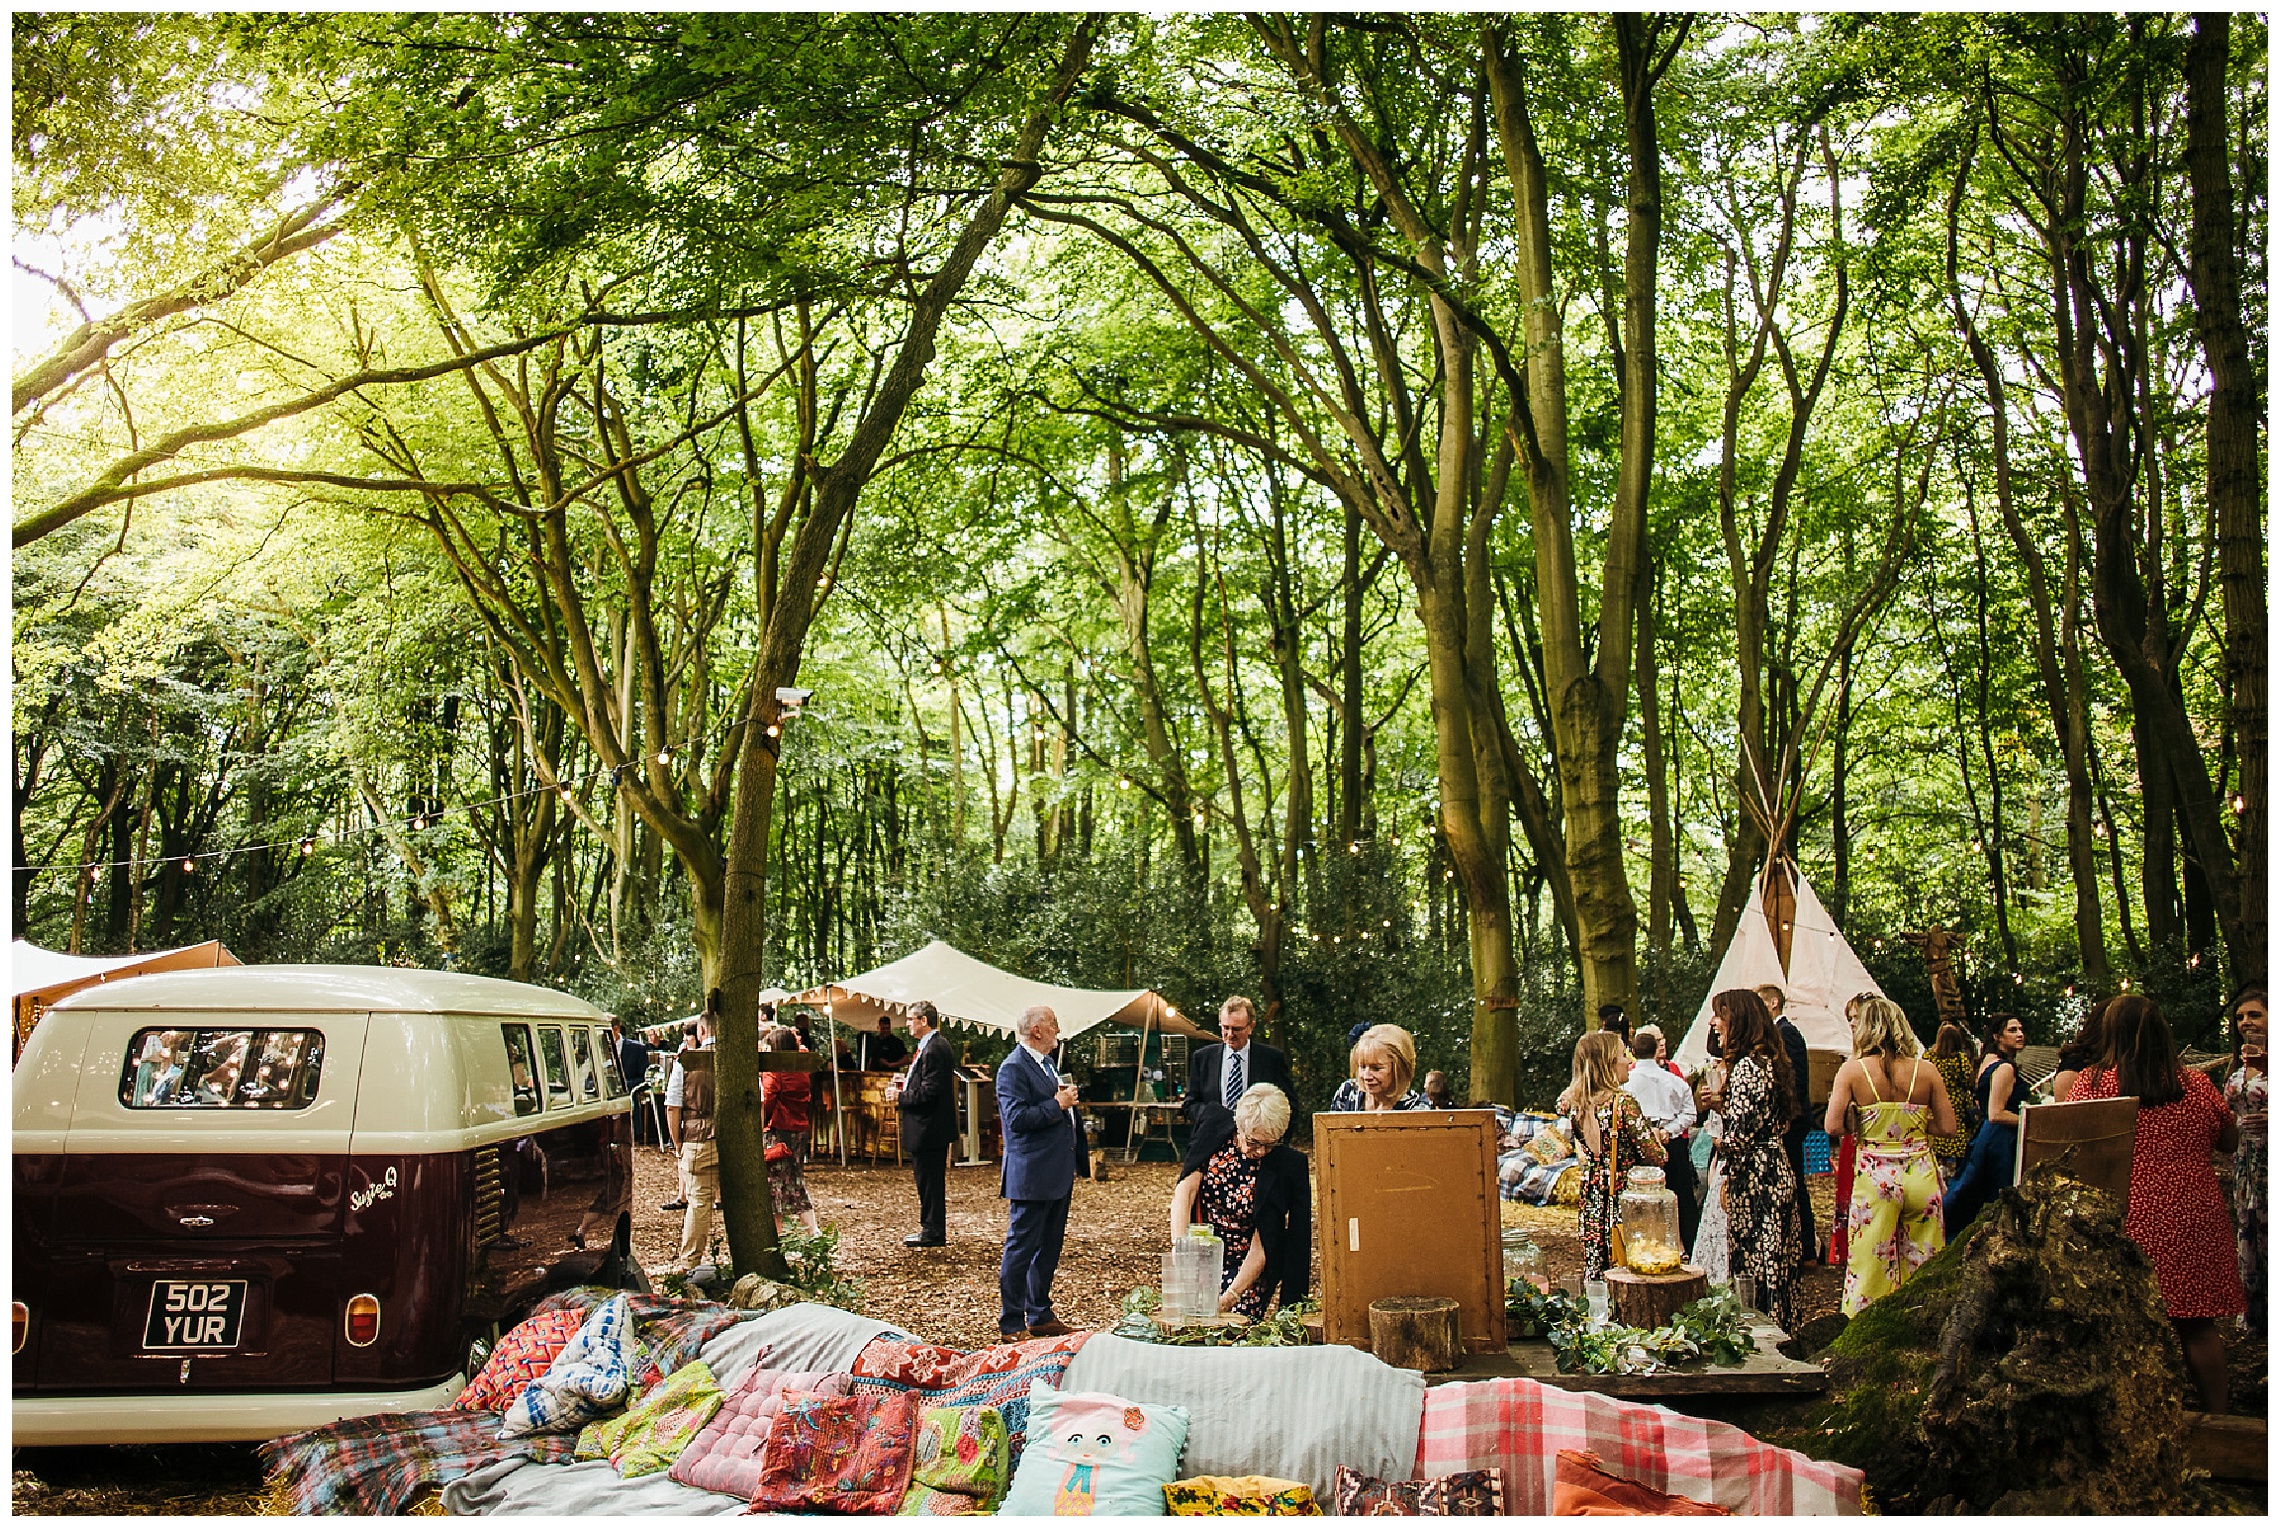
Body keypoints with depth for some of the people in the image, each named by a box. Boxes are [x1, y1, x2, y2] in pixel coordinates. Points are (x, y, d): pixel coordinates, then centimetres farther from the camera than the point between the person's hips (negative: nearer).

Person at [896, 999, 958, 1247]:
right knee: (927, 1180, 16)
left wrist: (901, 1097, -13)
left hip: (929, 1128, -11)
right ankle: (931, 1228, 24)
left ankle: (933, 1232, 5)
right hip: (930, 1127, 11)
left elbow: (928, 1092, -24)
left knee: (930, 1180, -2)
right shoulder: (936, 1045, 13)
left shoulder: (933, 1049, -20)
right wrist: (906, 1086, 10)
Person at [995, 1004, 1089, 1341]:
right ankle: (1011, 1324, 4)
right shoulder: (1014, 1068, -14)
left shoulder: (1047, 1063, 17)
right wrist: (1057, 1104, -18)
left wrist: (1072, 1166, 22)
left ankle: (1041, 1316, 25)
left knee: (1049, 1249, 15)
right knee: (1021, 1248, -3)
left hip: (1057, 1177, 10)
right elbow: (1016, 1118, -24)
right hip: (1031, 1177, -10)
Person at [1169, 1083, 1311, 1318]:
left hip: (1248, 1265, -2)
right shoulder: (1214, 1136, -12)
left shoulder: (1286, 1165, -19)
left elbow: (1261, 1246, -20)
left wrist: (1231, 1296, -28)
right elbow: (1185, 1190, -19)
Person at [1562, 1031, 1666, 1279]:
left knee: (1595, 1278, 13)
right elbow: (1656, 1158, -13)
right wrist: (1655, 1135, 5)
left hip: (1592, 1206, 7)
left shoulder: (1573, 1103, 2)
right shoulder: (1623, 1103, -19)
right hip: (1625, 1205, -7)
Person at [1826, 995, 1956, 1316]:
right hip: (1921, 1174, 2)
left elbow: (1832, 1127, -13)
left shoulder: (1852, 1071, -7)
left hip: (1874, 1178, -2)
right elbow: (1948, 1127, 0)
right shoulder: (1926, 1071, -1)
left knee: (1870, 1266, 6)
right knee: (1923, 1266, 13)